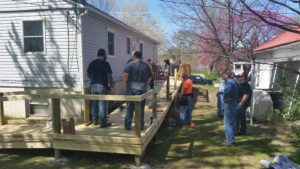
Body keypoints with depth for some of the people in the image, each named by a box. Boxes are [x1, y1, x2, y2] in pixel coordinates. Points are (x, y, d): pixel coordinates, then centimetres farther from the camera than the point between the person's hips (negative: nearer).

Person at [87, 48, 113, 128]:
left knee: (94, 104, 15)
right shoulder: (105, 63, -8)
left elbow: (88, 74, 17)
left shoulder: (92, 63, 8)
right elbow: (109, 76, -12)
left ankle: (95, 120, 24)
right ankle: (103, 122, 1)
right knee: (102, 104, -2)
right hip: (102, 86, -5)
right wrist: (111, 85, -3)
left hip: (93, 85, 6)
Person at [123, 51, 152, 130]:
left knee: (130, 108, 7)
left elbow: (125, 75, -16)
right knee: (141, 108, 9)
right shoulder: (146, 65, 8)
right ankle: (140, 125, 15)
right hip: (142, 89, 3)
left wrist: (127, 83, -1)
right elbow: (150, 77, 11)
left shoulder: (131, 64, -5)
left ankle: (127, 124, 12)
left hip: (132, 89, -2)